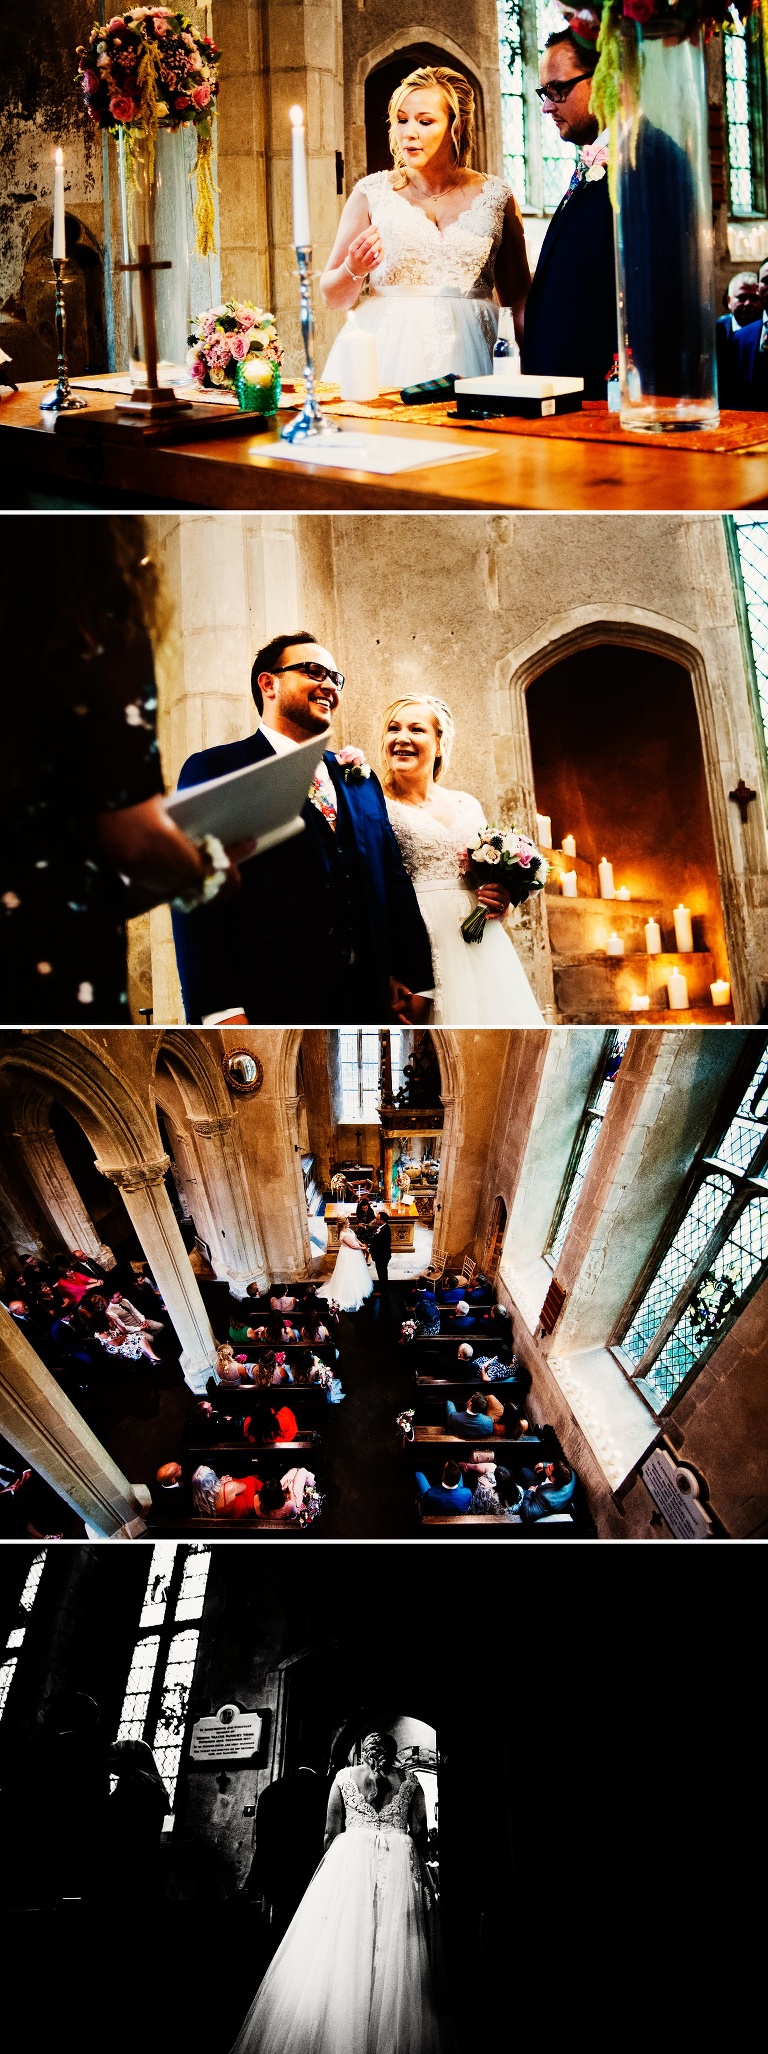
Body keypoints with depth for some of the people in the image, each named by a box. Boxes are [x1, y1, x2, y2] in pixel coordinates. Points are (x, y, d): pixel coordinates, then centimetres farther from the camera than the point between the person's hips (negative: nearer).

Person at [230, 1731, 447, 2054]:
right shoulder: (409, 1781, 11)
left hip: (350, 1858, 0)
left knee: (342, 1947, -1)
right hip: (400, 1863, 0)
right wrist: (416, 1865, 17)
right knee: (396, 1948, -3)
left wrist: (329, 1864, 18)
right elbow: (419, 1832, 7)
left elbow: (331, 1830, 9)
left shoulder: (344, 1776, 11)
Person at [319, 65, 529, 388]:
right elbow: (333, 297, 10)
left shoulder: (495, 197, 9)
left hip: (465, 357, 1)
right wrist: (353, 269, -11)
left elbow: (518, 298, 12)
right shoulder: (372, 193, 7)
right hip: (387, 356, 0)